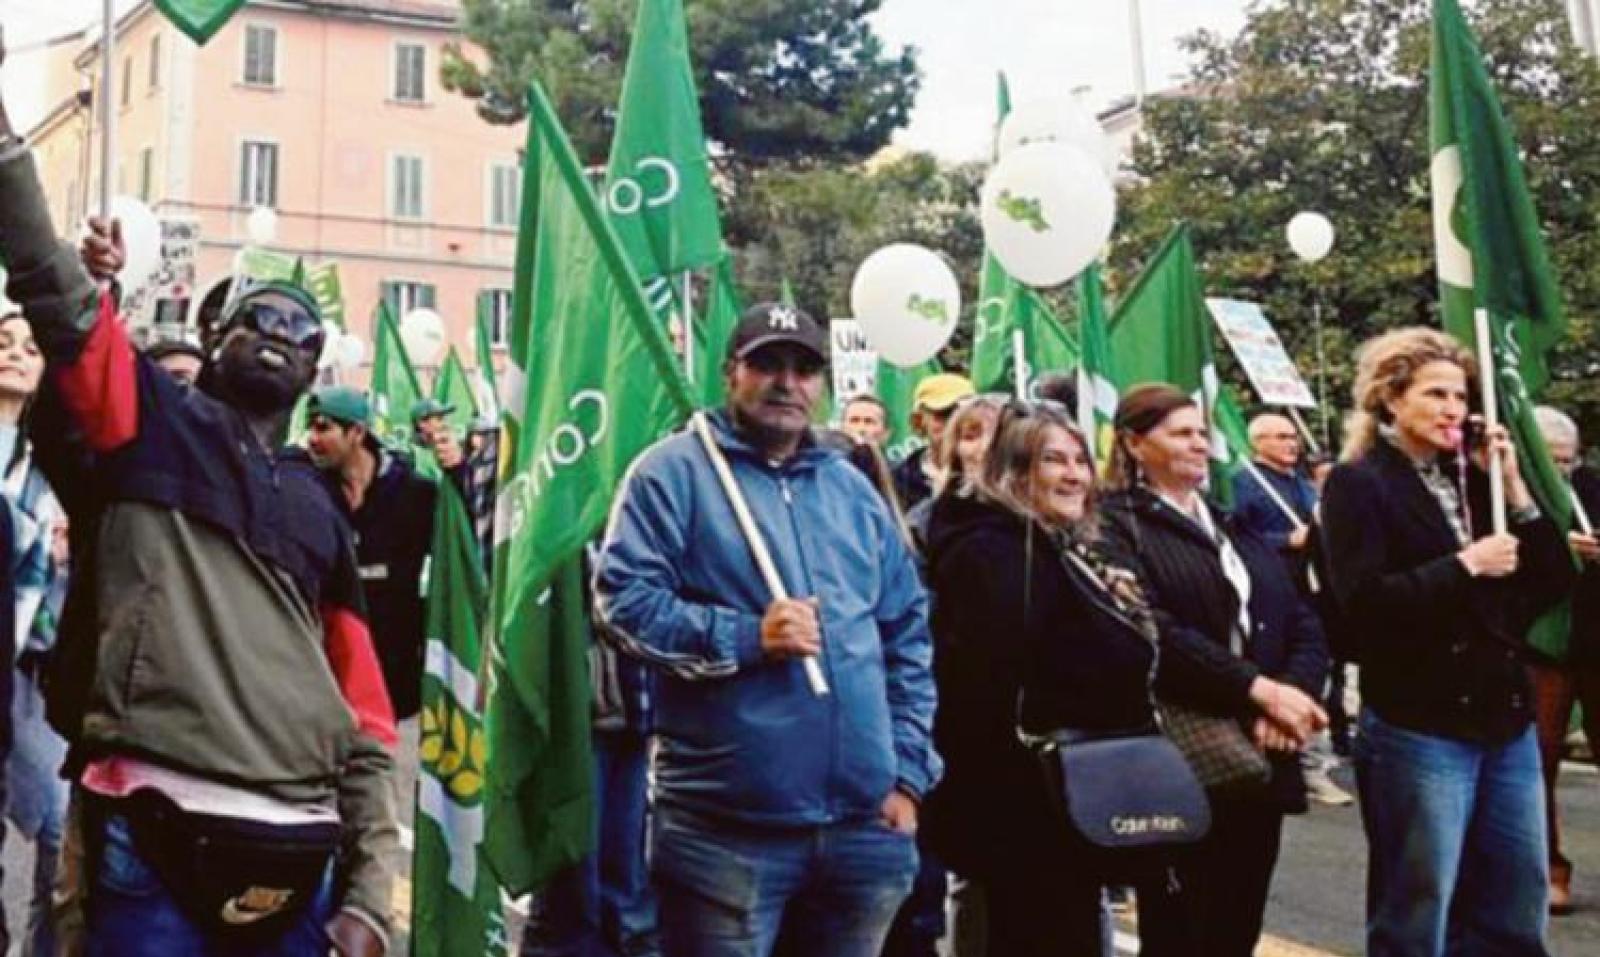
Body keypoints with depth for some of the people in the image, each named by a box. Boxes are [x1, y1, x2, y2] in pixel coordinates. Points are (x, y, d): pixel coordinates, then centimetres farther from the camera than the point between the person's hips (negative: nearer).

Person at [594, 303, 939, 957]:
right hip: (727, 828, -5)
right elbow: (622, 600, -10)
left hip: (865, 823, 5)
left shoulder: (852, 488, 17)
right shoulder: (676, 472, 0)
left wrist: (907, 771, 10)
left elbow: (908, 636, 18)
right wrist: (745, 637, -20)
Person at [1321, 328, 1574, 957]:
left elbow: (1552, 585, 10)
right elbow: (1364, 601, -18)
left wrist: (1515, 490, 1)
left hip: (1507, 723, 7)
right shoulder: (1358, 483, -5)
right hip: (1418, 729, -6)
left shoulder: (1470, 479, 14)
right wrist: (1466, 566, -14)